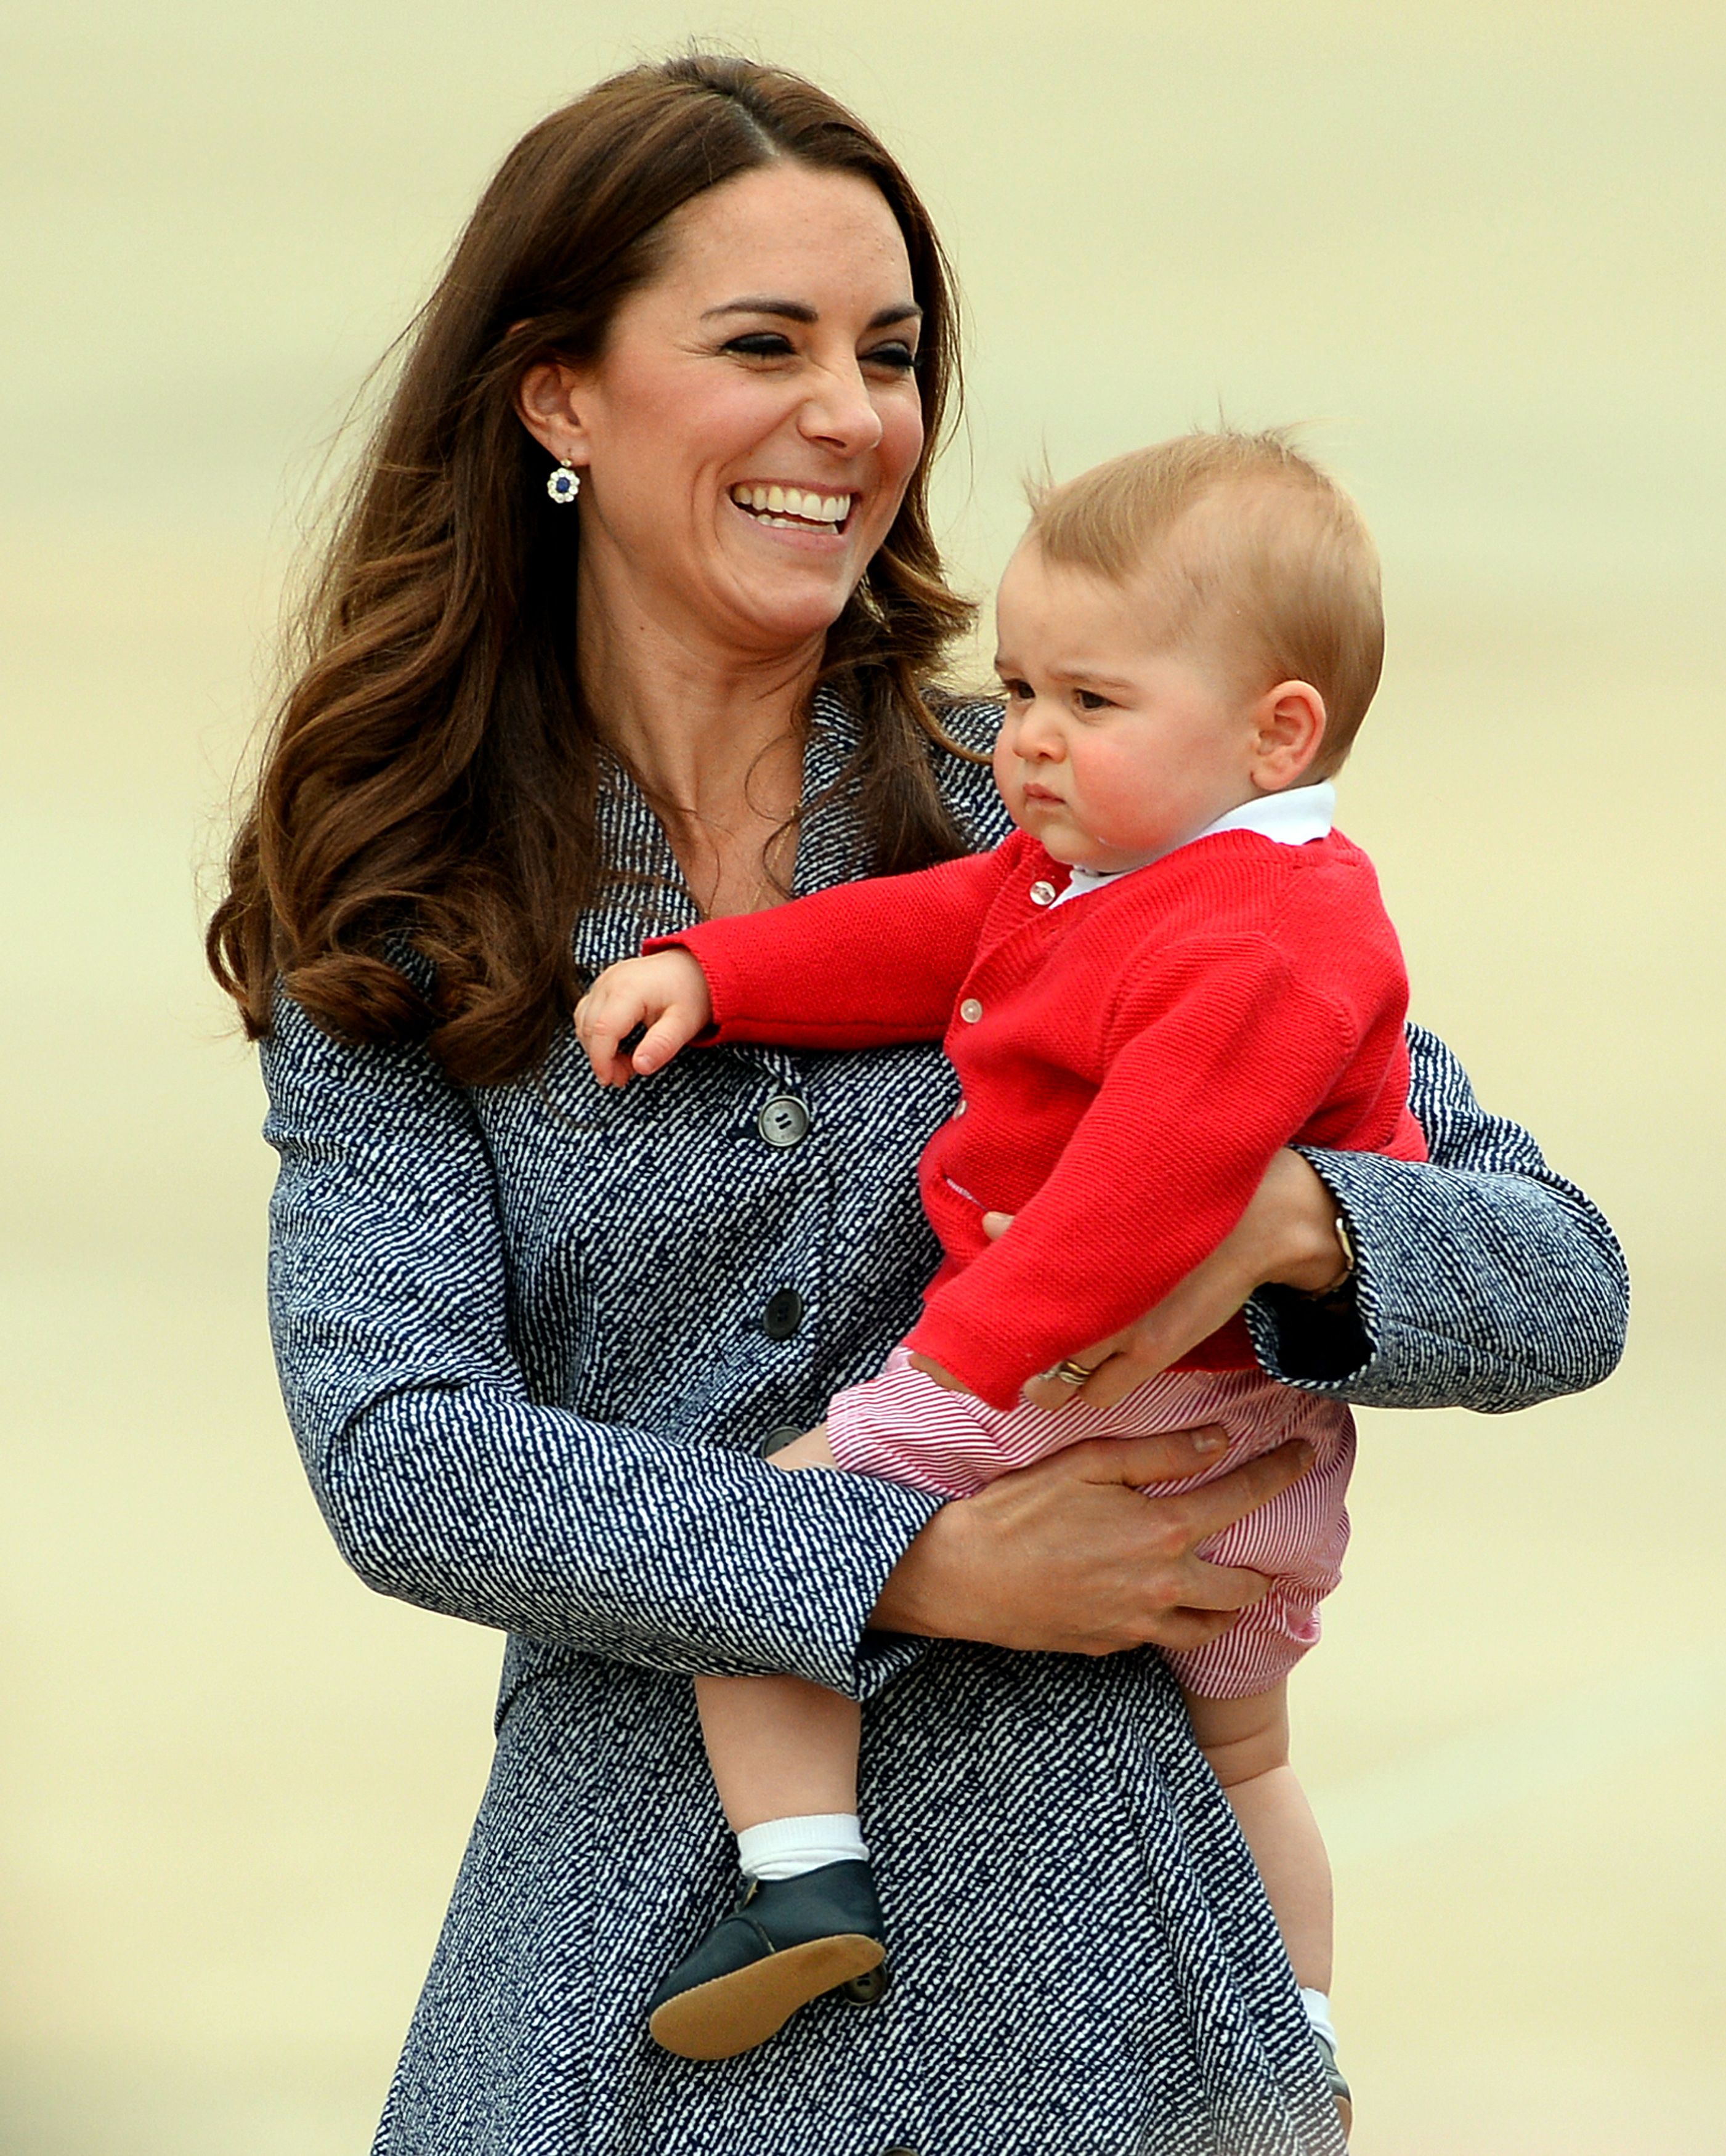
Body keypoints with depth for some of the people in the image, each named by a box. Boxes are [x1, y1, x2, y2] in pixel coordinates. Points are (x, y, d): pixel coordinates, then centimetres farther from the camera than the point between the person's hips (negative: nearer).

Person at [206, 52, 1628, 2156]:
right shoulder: (389, 932, 3)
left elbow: (1561, 1285, 1)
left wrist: (1276, 1215, -21)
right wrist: (927, 1567, -19)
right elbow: (398, 1453, -10)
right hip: (630, 1966, 0)